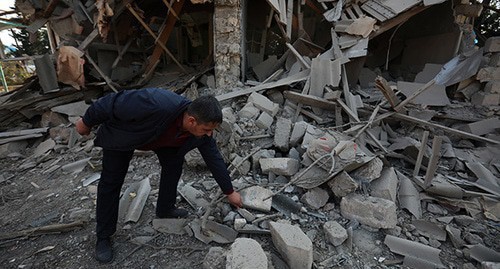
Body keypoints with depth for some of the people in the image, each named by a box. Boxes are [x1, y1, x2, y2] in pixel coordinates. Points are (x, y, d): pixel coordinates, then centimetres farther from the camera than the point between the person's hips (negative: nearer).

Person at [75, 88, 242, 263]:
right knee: (111, 182, -2)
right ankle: (103, 236, 14)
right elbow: (114, 102, -32)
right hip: (121, 132, -4)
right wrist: (87, 122, -14)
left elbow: (214, 159, -12)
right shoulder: (156, 105, -47)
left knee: (174, 164, -4)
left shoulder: (201, 132, -26)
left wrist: (229, 192, -3)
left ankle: (165, 210, 20)